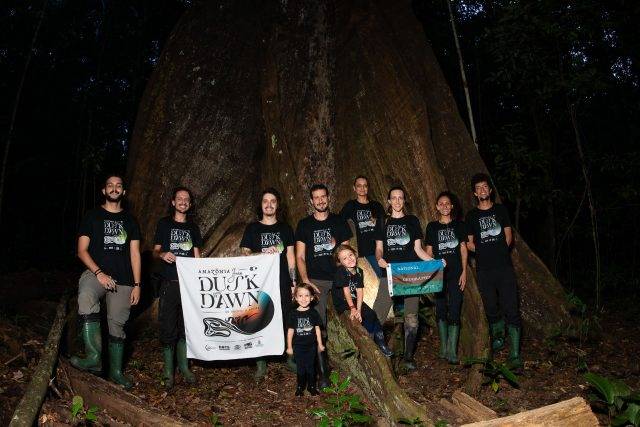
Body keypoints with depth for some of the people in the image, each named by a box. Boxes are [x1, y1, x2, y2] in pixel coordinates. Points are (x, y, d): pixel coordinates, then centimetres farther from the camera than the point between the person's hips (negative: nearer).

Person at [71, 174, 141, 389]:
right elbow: (82, 250, 1)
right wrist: (99, 273, -14)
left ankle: (116, 371, 19)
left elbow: (135, 254, 11)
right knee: (86, 298, -35)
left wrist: (137, 285, 3)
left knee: (117, 325, 5)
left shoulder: (129, 220, 14)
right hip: (96, 273, -3)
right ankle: (94, 358, -35)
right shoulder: (93, 216, 7)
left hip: (123, 280, 3)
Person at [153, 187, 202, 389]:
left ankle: (184, 366, 16)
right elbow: (155, 251, 6)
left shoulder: (193, 227, 16)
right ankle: (168, 370, 6)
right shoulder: (164, 223, 8)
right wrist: (162, 255, -17)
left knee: (187, 326, 5)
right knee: (168, 327, -3)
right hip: (170, 283, -3)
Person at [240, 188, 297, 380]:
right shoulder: (252, 228, 8)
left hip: (282, 282, 1)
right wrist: (263, 253, -13)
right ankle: (261, 362, 9)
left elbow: (290, 256, 11)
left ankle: (289, 356, 15)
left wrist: (294, 281, 6)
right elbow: (245, 254, 4)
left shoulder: (285, 228, 12)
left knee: (286, 319, 1)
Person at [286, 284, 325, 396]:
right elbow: (290, 331, -3)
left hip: (311, 345, 1)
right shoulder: (293, 314, -7)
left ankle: (312, 386, 28)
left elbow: (317, 329, 2)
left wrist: (320, 344, 6)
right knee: (300, 368, 11)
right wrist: (289, 347, 0)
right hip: (298, 346, -1)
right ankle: (300, 387, 27)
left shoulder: (313, 313, -4)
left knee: (311, 366, 11)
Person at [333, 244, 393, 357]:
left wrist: (358, 309, -18)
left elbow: (360, 291, -6)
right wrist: (352, 308, -22)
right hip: (342, 304, -5)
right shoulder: (341, 271, -15)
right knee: (370, 315, -17)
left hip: (355, 301, 5)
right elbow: (346, 291, -18)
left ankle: (381, 344, 4)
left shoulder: (359, 271, 2)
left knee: (373, 316, -10)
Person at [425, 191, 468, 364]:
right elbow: (429, 251, 9)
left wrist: (464, 272, -1)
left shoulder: (459, 225, 8)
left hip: (456, 273, -1)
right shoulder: (432, 226, 8)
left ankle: (452, 351, -2)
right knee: (440, 310, 4)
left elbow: (463, 249, 6)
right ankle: (444, 347, 14)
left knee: (454, 311, -5)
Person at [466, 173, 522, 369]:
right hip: (484, 270, 1)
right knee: (491, 309, 7)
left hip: (504, 266, 0)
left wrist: (500, 252, 6)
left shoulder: (500, 210, 11)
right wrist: (485, 252, 0)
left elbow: (508, 236, 13)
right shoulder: (472, 215, 10)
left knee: (511, 310, -6)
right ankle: (497, 336, 34)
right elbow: (469, 243, 10)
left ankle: (514, 355, -4)